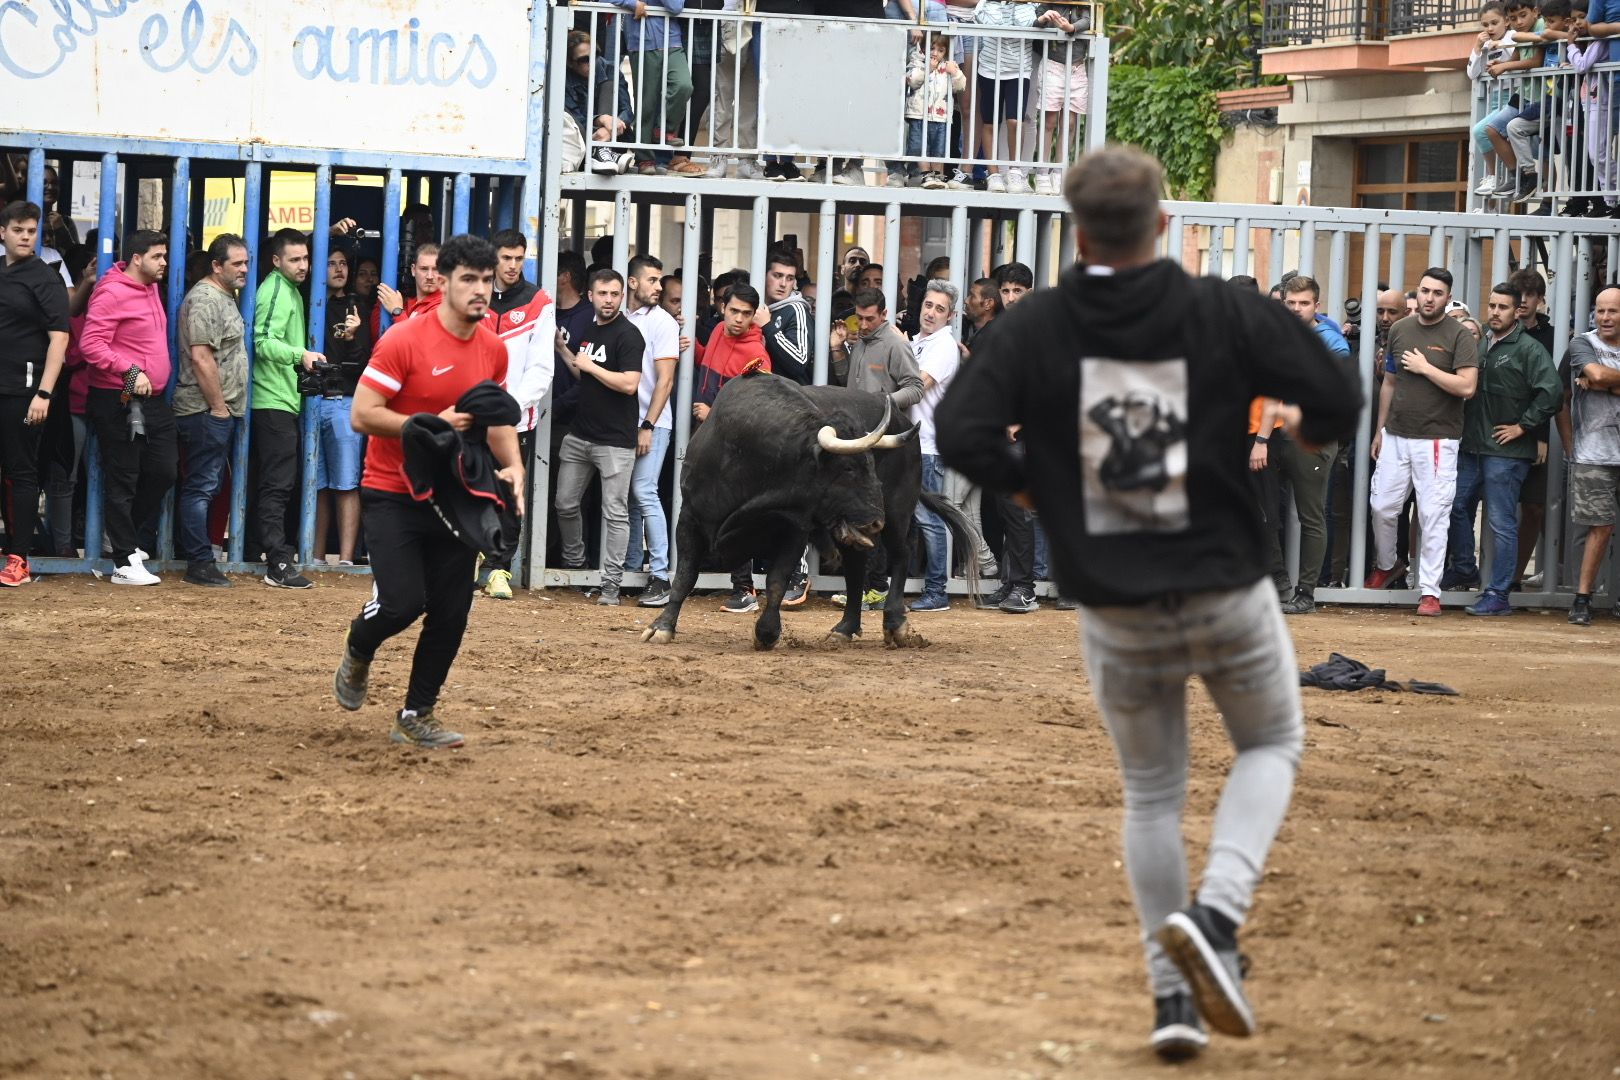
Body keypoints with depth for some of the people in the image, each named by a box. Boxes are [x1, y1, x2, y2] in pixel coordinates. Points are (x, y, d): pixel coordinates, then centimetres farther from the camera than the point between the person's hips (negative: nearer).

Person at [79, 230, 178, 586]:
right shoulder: (113, 293, -14)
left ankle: (126, 537, 26)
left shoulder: (150, 289, 14)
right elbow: (91, 344, -20)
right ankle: (125, 563, 2)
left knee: (164, 471, 8)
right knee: (122, 480, -3)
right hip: (119, 402, -9)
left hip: (152, 400, 9)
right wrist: (130, 371, -26)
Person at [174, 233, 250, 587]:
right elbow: (201, 357, -20)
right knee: (202, 487, -8)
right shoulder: (205, 299, -13)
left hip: (221, 411, 10)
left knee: (206, 486, 13)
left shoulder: (226, 298, 19)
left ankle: (197, 557, 18)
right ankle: (199, 564, -8)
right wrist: (219, 407, -17)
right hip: (207, 410, -10)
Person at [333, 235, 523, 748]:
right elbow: (362, 415, -16)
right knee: (402, 602, -17)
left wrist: (512, 465, -2)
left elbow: (498, 420, 17)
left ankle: (416, 717, 18)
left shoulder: (493, 350, 4)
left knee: (451, 614, 2)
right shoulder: (403, 340, -15)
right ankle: (357, 653, 18)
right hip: (393, 496, -5)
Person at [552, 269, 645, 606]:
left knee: (615, 512, -5)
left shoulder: (628, 335, -11)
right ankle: (573, 563, 33)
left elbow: (629, 384, -21)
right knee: (565, 503, 14)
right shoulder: (589, 332, 13)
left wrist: (590, 365, -14)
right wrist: (562, 349, 11)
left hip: (615, 440, -8)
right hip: (580, 435, 8)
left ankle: (611, 586, -5)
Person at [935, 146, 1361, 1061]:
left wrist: (1030, 484, 4)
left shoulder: (1034, 327, -6)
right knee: (1272, 745, 22)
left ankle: (1174, 993, 17)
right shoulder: (1224, 313, -9)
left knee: (1152, 792, 20)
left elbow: (963, 434, -15)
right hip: (1227, 596, -1)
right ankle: (1216, 915, -3)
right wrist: (1309, 431, 13)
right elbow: (1338, 402, -10)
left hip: (1115, 609, 2)